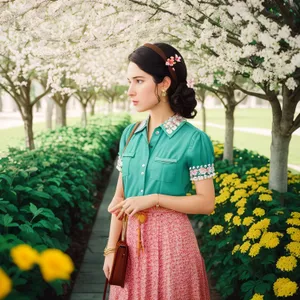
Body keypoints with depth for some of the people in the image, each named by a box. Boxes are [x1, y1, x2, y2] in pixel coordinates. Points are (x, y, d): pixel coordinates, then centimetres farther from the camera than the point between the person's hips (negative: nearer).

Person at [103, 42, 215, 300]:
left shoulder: (194, 139, -12)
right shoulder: (129, 135, 3)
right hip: (132, 238, 5)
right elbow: (120, 196, 6)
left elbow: (206, 203, -10)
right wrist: (111, 248, 2)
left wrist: (154, 199, -18)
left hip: (170, 239, -4)